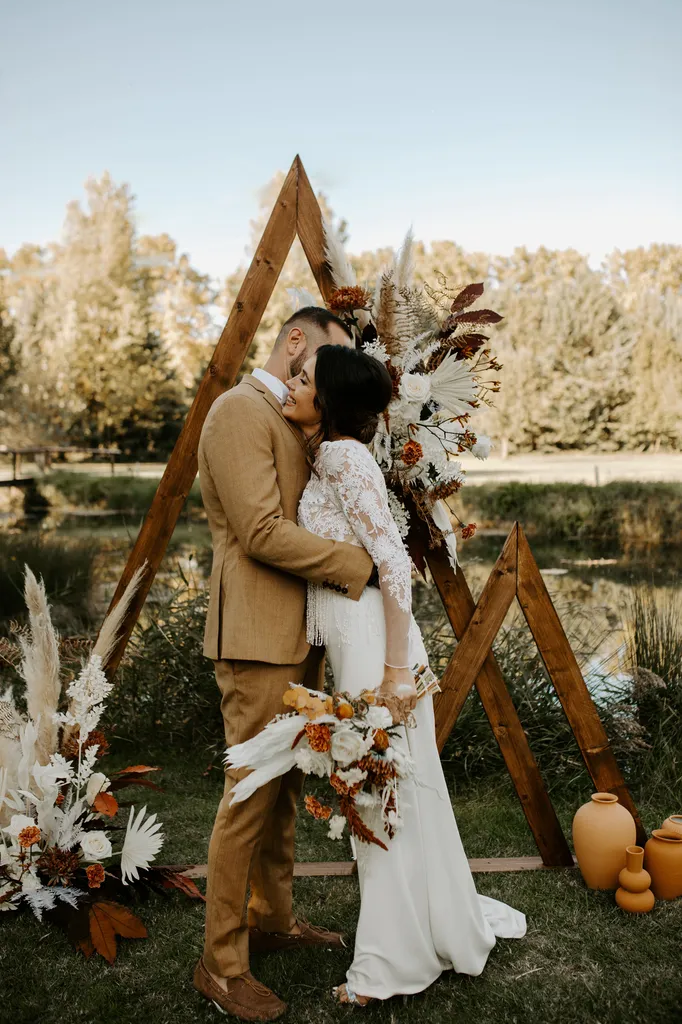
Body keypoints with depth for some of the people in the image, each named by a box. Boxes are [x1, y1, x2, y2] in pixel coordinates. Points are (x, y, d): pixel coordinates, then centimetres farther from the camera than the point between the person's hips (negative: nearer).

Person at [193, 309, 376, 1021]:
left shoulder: (294, 420, 19)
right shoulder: (238, 410, -12)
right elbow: (261, 532, -20)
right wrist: (359, 563, -17)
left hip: (298, 633, 10)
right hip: (257, 637, -10)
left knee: (283, 786, 19)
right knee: (249, 795, -2)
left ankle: (273, 918, 35)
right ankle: (220, 966, 13)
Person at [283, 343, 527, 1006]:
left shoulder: (345, 457, -16)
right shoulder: (323, 459, 12)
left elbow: (394, 564, -20)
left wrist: (395, 669, -20)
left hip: (374, 643, -9)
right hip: (350, 645, 9)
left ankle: (394, 960, 23)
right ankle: (444, 927, 39)